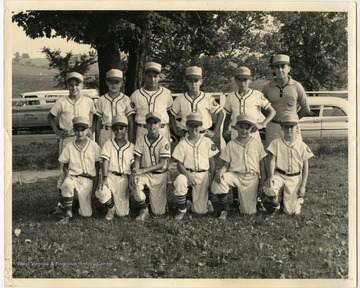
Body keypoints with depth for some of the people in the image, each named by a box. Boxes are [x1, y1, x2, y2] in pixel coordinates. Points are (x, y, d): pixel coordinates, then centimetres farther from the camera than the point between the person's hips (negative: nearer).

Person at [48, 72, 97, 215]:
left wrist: (92, 130, 1)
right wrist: (57, 131, 0)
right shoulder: (61, 102, 0)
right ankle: (60, 201, 3)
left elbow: (96, 116, 14)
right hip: (66, 139, -1)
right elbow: (50, 116, 10)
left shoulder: (88, 101, 2)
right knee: (64, 169, -2)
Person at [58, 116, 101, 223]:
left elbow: (97, 164, 9)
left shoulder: (94, 146, 1)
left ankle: (83, 201, 34)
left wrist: (95, 180, 2)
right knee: (67, 185, -40)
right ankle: (68, 213, -21)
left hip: (87, 179, 0)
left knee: (86, 214, -2)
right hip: (73, 176, 0)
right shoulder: (69, 147, 1)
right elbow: (65, 166, 8)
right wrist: (67, 176, -11)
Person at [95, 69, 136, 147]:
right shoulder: (101, 100, 7)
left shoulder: (126, 100, 1)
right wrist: (97, 141, 8)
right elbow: (98, 122, 11)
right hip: (105, 135, 1)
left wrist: (131, 142, -1)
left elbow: (131, 123, 3)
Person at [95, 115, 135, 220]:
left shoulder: (131, 146, 7)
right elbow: (105, 161, -6)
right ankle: (111, 208, -1)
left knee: (122, 213, -5)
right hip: (110, 175, -1)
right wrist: (104, 177, -19)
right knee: (102, 192, -35)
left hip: (124, 178, 1)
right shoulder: (108, 144, 4)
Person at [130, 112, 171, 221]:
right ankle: (144, 209, -13)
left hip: (159, 175, -1)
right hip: (144, 174, 1)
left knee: (158, 212, -3)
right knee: (135, 182, -36)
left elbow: (161, 164, -16)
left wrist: (142, 171, -26)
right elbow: (137, 160, -3)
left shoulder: (164, 142, -11)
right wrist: (135, 172, -26)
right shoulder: (140, 140, -3)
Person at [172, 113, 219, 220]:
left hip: (203, 174, 0)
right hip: (187, 172, 0)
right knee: (179, 181, -38)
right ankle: (181, 210, -14)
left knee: (200, 210, -5)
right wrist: (188, 175, -21)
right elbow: (179, 164, -4)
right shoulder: (183, 143, -2)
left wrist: (211, 178, -3)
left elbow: (212, 162, 5)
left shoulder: (207, 142, 0)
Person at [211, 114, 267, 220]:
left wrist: (262, 184, 3)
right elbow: (226, 164, 4)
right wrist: (220, 172, -19)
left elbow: (262, 164, 9)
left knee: (249, 211, -10)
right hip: (235, 174, 1)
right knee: (218, 181, -33)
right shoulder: (231, 144, 7)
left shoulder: (257, 144, 7)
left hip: (252, 177, 0)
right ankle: (225, 209, -13)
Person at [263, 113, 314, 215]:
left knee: (291, 211, -4)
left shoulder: (302, 146, -1)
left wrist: (303, 186, -3)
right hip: (279, 175, 0)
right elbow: (272, 161, -6)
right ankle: (276, 206, 1)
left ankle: (299, 198, 34)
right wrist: (271, 176, -23)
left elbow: (305, 168, 3)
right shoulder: (276, 143, -2)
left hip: (295, 178, 0)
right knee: (268, 189, -35)